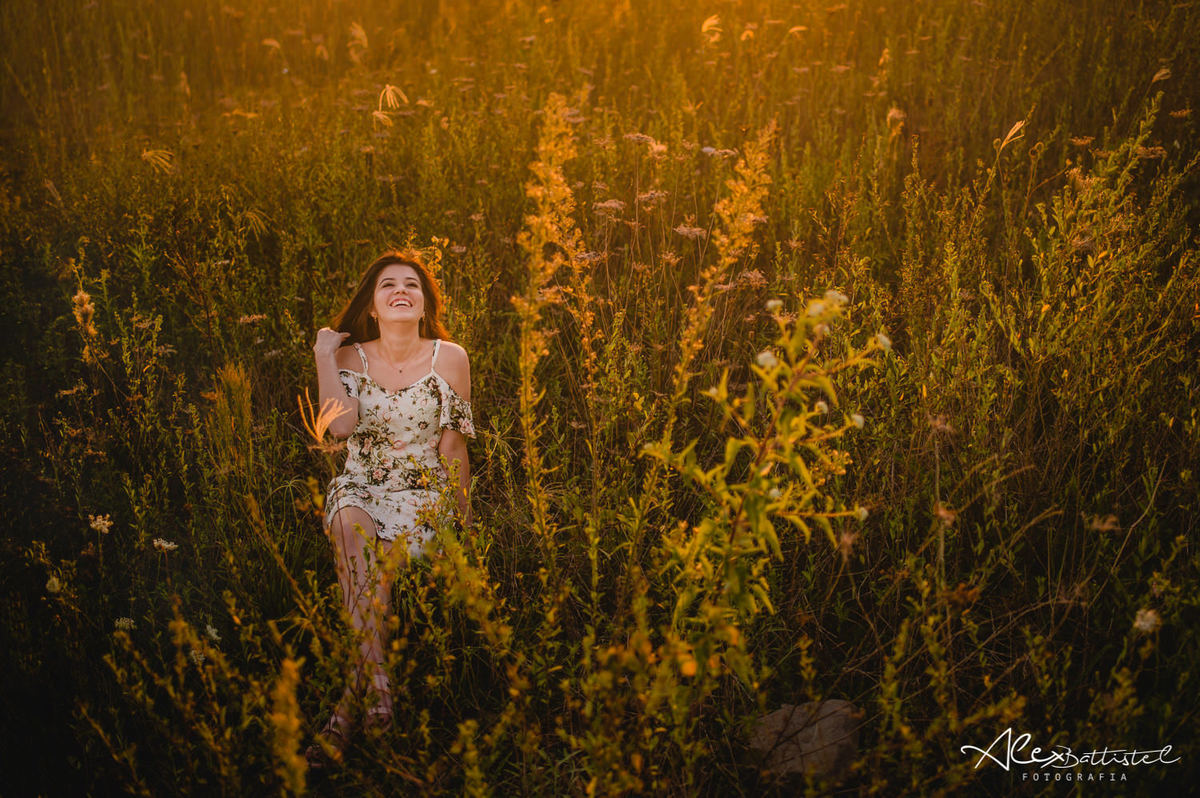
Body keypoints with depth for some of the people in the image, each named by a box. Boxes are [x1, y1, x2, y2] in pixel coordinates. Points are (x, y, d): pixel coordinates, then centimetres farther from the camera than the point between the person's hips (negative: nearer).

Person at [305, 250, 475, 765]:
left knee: (379, 558, -30)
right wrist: (324, 354, -6)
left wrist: (464, 517, 0)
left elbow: (454, 444, 1)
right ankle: (376, 677, -38)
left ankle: (347, 706, -24)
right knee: (350, 527, -34)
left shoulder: (449, 358, -1)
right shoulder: (349, 357, 4)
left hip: (422, 493, -1)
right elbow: (341, 423, -15)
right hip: (359, 487, 1)